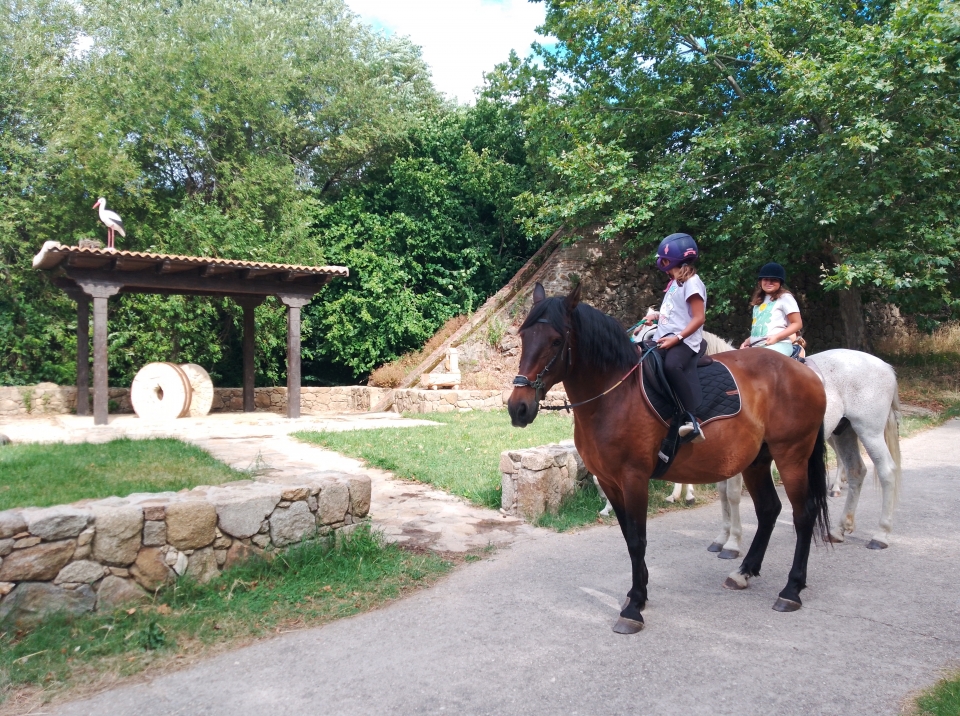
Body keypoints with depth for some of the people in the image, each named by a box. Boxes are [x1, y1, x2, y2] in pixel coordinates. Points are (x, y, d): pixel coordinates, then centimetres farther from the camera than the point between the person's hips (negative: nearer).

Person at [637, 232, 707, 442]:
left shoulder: (691, 283, -11)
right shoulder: (675, 283, 18)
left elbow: (698, 318, -17)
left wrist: (677, 338, -24)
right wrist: (655, 315, 17)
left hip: (684, 341, -10)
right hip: (665, 338, 10)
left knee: (671, 365, -36)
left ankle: (691, 419, -34)